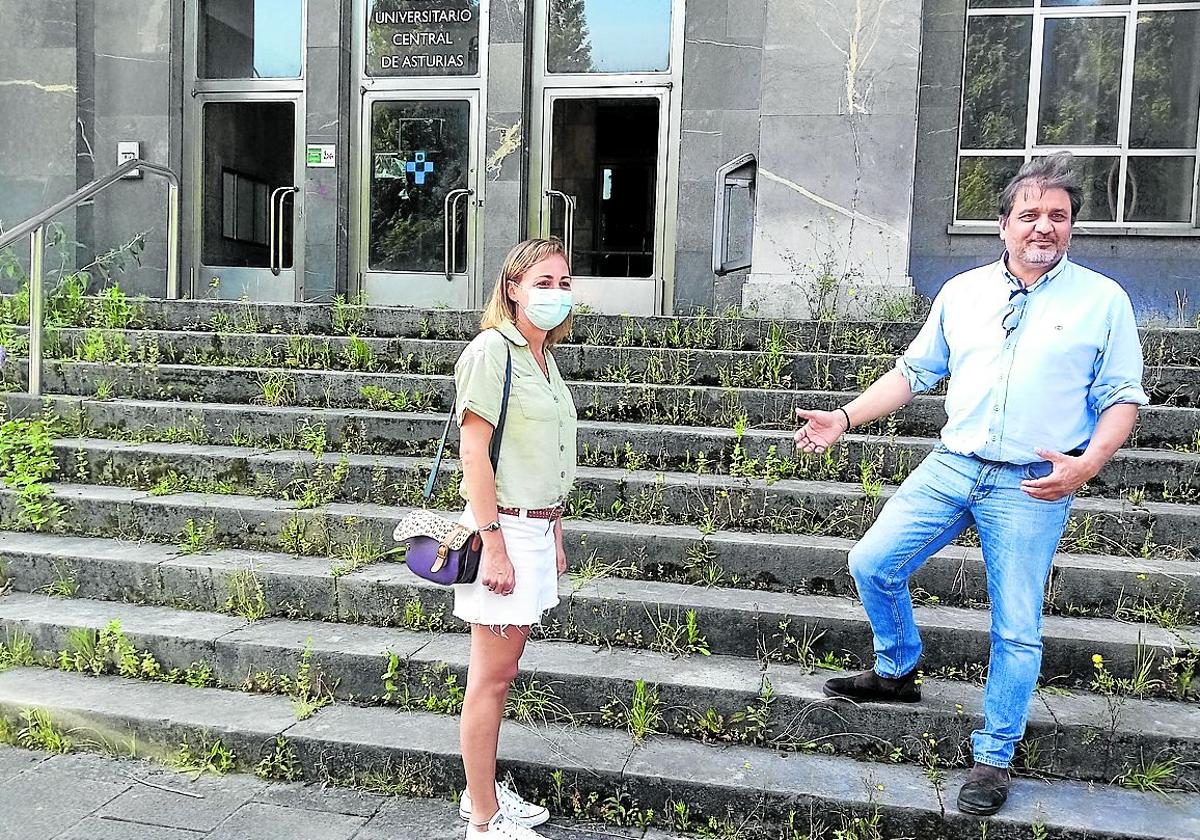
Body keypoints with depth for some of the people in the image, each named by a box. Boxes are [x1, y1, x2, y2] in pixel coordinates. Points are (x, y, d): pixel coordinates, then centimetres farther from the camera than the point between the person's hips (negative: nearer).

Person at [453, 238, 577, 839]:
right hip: (501, 527, -8)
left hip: (537, 529, 8)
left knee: (503, 668, 16)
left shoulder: (544, 358, 14)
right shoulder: (492, 349, -12)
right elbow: (474, 453, -17)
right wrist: (494, 544, -20)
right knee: (492, 675, 0)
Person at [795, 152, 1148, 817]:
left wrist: (1086, 464, -17)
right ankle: (898, 673, 26)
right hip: (951, 467, 4)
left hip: (1033, 486, -3)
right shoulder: (962, 291, 9)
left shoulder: (1103, 301, 0)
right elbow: (914, 372, 13)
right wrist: (846, 418, 5)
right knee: (871, 564, 0)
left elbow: (1121, 398, 0)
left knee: (1016, 630, 2)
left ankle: (994, 758, 20)